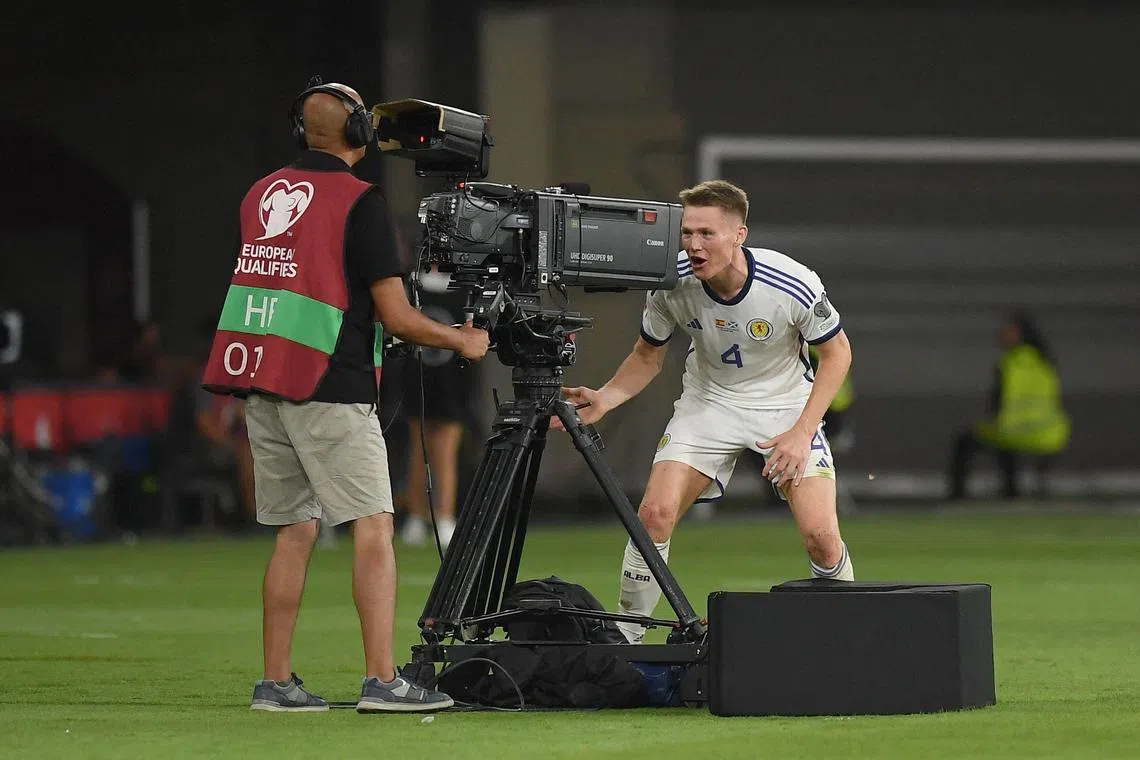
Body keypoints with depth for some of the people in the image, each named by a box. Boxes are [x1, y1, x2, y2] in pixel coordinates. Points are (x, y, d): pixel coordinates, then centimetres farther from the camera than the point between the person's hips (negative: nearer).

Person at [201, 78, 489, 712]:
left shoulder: (261, 195, 12)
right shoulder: (360, 202, -8)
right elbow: (396, 316, -9)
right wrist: (463, 341, 7)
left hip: (262, 387, 7)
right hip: (329, 390, -7)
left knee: (295, 531, 12)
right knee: (373, 528, -6)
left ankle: (276, 682, 9)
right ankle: (382, 680, -14)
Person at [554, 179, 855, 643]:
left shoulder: (792, 285, -26)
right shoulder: (672, 284, -19)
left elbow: (836, 352, -9)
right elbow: (648, 356, 0)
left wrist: (802, 432, -18)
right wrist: (605, 399, -19)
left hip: (785, 404, -2)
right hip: (707, 402, 2)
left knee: (821, 536, -16)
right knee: (655, 513, -17)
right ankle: (624, 638, -1)